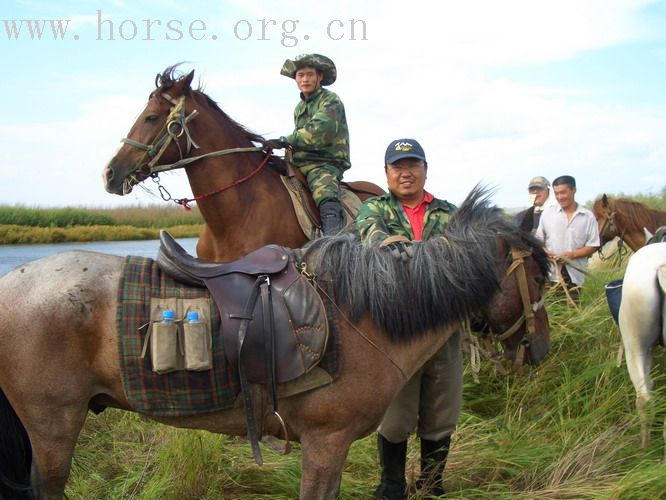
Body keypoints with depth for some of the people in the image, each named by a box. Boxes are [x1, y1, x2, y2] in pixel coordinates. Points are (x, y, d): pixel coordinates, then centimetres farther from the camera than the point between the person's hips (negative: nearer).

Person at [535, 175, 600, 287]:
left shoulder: (588, 216, 2)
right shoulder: (547, 212, 5)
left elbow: (593, 246, 1)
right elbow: (538, 240, 8)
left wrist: (572, 255, -14)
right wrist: (546, 252, -13)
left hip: (575, 275, 0)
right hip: (551, 273, 0)